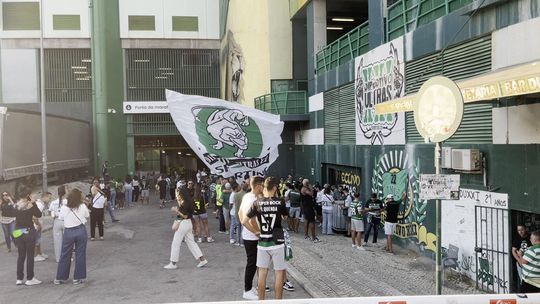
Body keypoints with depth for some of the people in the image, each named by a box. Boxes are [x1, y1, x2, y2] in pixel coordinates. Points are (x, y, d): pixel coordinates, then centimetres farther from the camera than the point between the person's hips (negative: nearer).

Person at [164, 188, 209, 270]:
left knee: (175, 243, 2)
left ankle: (173, 263, 10)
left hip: (183, 224, -10)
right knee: (191, 242, 13)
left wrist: (177, 211, -17)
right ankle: (202, 259, 10)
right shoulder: (187, 202, 10)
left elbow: (184, 216, -21)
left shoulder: (183, 203, -18)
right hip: (188, 223, 10)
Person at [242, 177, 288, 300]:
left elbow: (244, 221, -3)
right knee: (279, 273, 8)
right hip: (277, 242, -3)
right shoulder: (280, 203, -9)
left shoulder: (257, 203, -4)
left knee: (262, 273, 12)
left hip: (262, 243, 3)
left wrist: (256, 231, 7)